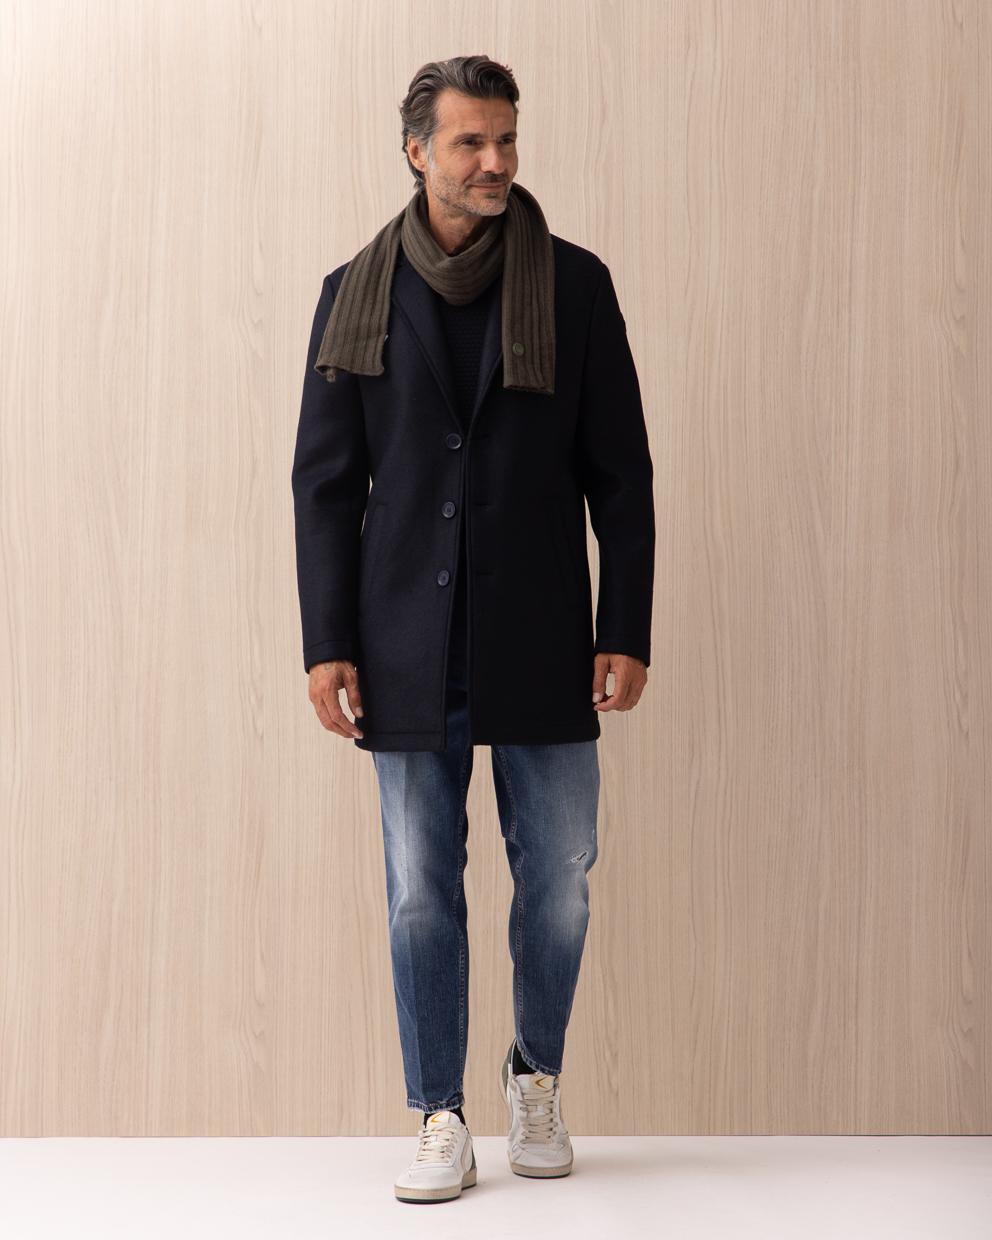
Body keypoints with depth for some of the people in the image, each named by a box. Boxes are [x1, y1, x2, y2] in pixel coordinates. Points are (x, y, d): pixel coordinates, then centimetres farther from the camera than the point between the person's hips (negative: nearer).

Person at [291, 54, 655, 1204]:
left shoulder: (575, 284, 3)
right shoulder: (357, 293, 4)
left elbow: (619, 470, 3)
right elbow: (323, 481, 4)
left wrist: (626, 631, -3)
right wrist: (326, 644, -2)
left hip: (540, 641, 0)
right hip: (410, 650, 0)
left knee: (558, 879, 6)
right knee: (422, 892, 4)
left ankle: (536, 1076, 30)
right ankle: (441, 1118, 18)